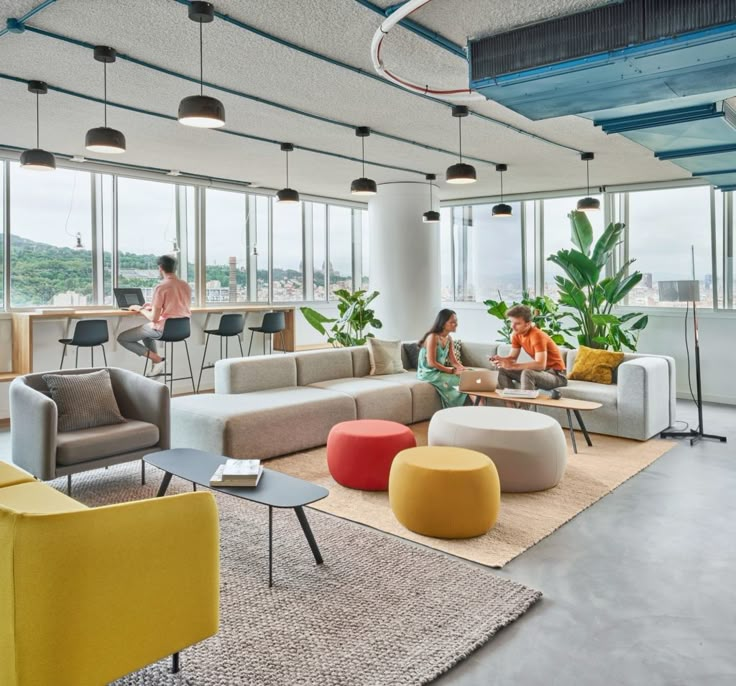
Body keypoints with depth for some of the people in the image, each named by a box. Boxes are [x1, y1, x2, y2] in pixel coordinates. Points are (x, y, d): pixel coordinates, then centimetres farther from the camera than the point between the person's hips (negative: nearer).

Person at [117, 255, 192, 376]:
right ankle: (156, 366, 24)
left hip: (164, 329, -8)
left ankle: (156, 358, -4)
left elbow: (154, 318, -18)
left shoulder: (161, 287, -17)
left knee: (122, 338, 8)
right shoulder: (186, 286, 4)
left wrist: (140, 309, 0)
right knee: (146, 331, 36)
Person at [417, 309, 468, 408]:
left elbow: (453, 360, 6)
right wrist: (452, 371, -22)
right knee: (462, 379, -23)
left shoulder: (449, 338, 8)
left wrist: (463, 369, -14)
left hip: (440, 371, 8)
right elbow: (432, 363, -22)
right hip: (428, 373, -8)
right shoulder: (433, 337, -18)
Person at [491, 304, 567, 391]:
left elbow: (541, 365, -35)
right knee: (503, 370, 0)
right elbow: (513, 357, 5)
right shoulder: (517, 334, -2)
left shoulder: (537, 335, -26)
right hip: (540, 370, 8)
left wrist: (513, 366, -38)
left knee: (527, 373, -36)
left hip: (556, 375, -8)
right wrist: (501, 359, -17)